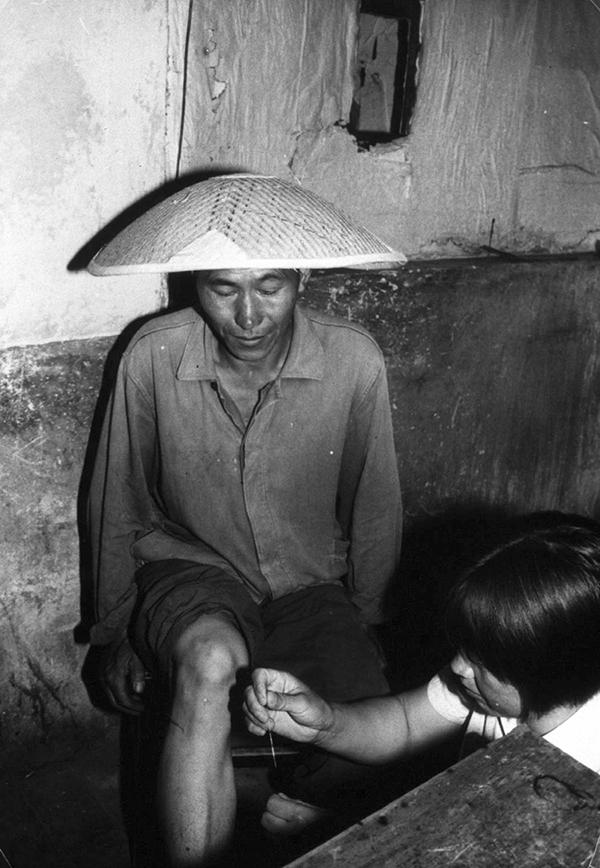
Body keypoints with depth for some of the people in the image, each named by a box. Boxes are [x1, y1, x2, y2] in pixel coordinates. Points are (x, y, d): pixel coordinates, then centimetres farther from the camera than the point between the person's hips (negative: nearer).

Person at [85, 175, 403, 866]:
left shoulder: (355, 362, -13)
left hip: (311, 585, 2)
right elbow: (116, 505, 1)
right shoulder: (151, 357, -14)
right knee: (209, 660, -36)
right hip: (188, 570, -1)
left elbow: (374, 510, 1)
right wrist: (115, 633, 6)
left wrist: (364, 626, 9)